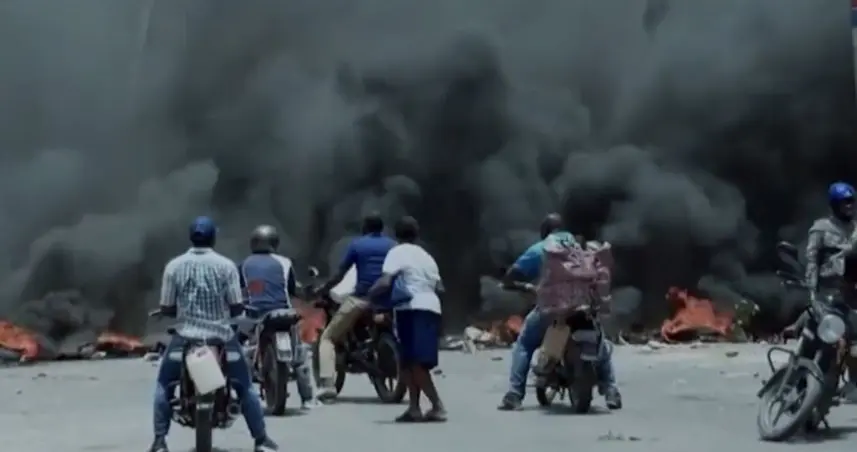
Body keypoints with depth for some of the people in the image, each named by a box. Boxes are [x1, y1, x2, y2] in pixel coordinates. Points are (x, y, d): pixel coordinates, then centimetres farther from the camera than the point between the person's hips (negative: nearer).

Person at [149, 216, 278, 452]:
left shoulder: (174, 266, -3)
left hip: (185, 337, 0)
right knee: (245, 387, 14)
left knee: (163, 385, 18)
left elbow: (166, 309, -1)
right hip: (221, 337, 0)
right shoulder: (226, 265, -6)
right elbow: (237, 307, -7)